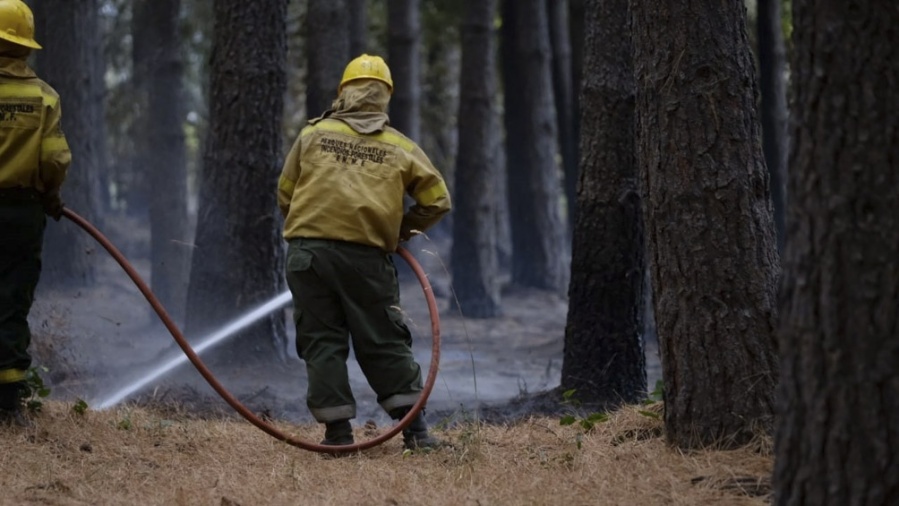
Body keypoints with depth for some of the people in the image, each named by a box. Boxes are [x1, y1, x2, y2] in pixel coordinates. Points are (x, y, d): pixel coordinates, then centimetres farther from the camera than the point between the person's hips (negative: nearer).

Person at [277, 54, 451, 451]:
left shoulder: (313, 135, 9)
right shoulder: (400, 147, 9)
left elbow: (285, 193, 13)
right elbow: (437, 201, 8)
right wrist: (402, 230, 22)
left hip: (308, 251, 0)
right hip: (365, 256, 0)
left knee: (322, 342, 6)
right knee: (385, 344, 6)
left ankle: (337, 431, 3)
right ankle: (415, 429, 3)